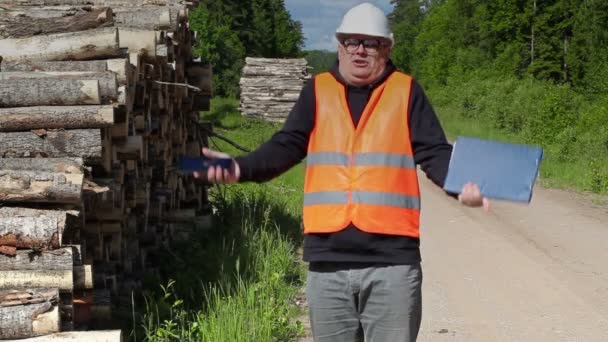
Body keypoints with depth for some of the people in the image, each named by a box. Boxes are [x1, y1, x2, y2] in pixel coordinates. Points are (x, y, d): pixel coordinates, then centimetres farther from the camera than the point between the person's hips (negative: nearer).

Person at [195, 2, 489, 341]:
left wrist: (461, 185, -21)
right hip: (328, 262, 2)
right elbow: (286, 147, 4)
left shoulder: (406, 91, 6)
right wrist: (240, 168, -15)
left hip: (392, 261, -2)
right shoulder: (318, 91, 11)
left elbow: (434, 153, 0)